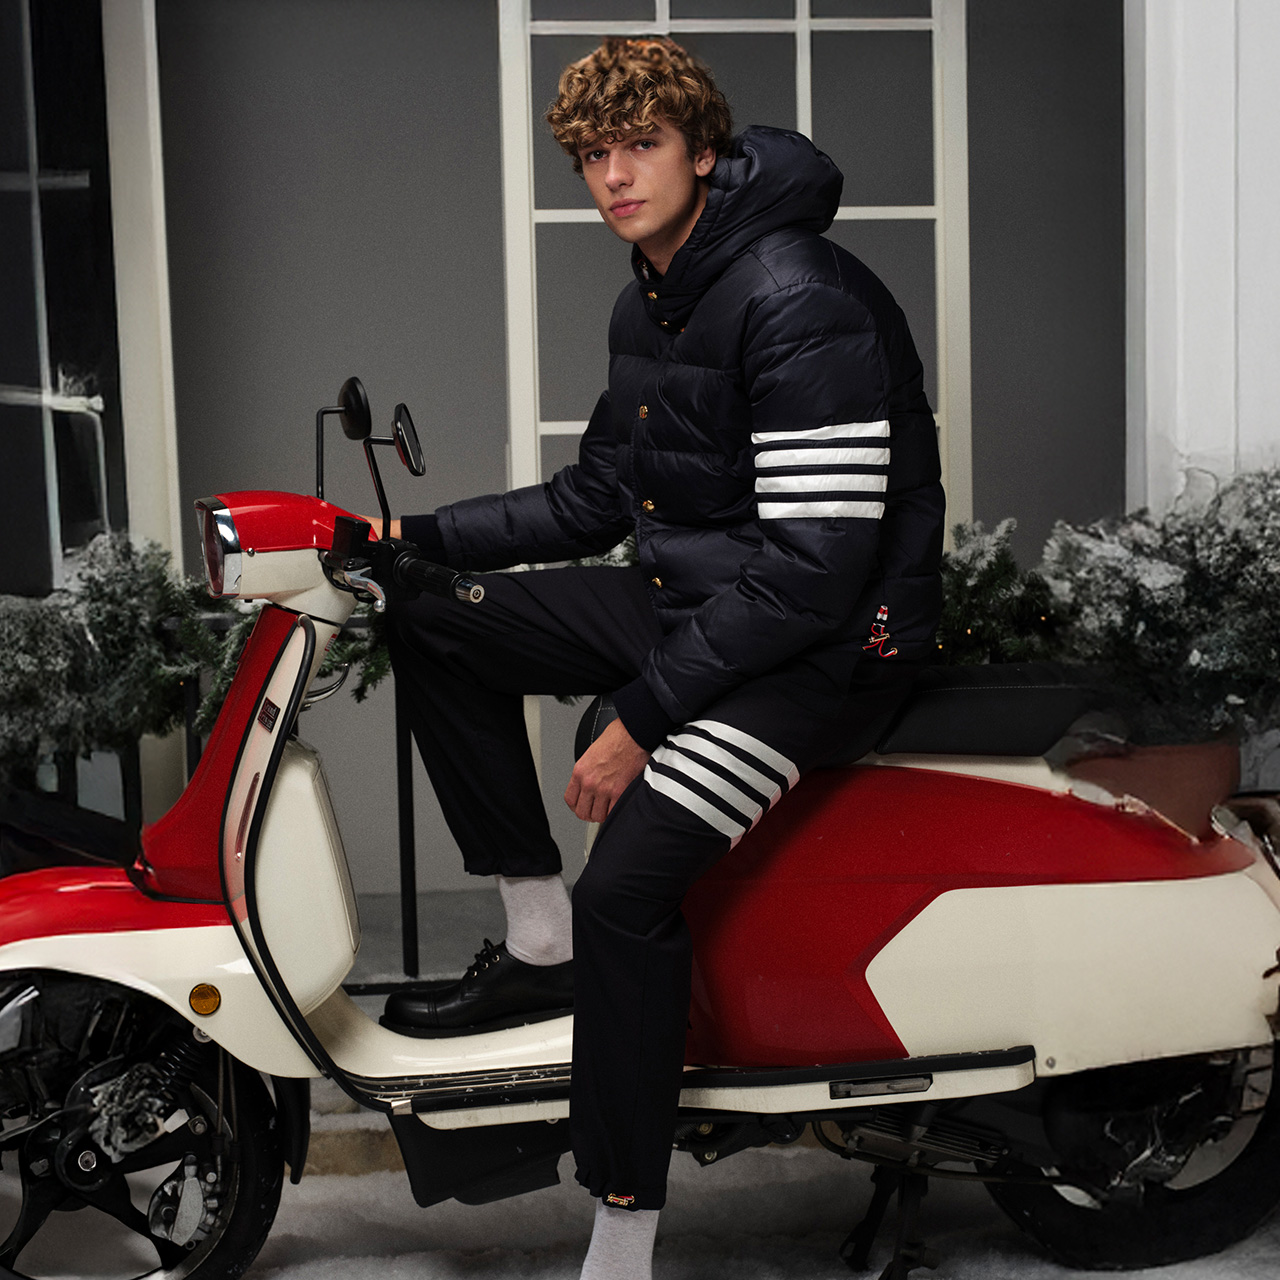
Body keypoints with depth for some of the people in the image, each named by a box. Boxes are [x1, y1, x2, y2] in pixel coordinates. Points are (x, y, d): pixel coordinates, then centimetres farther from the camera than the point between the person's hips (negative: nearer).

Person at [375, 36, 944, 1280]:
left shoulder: (799, 303, -20)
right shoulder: (647, 305, 11)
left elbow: (814, 568, -25)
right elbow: (594, 497, 20)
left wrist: (640, 720, -23)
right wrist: (418, 537, 9)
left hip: (826, 641, -10)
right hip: (690, 600, 10)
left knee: (630, 877, -26)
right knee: (436, 628, 5)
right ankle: (541, 945, 7)